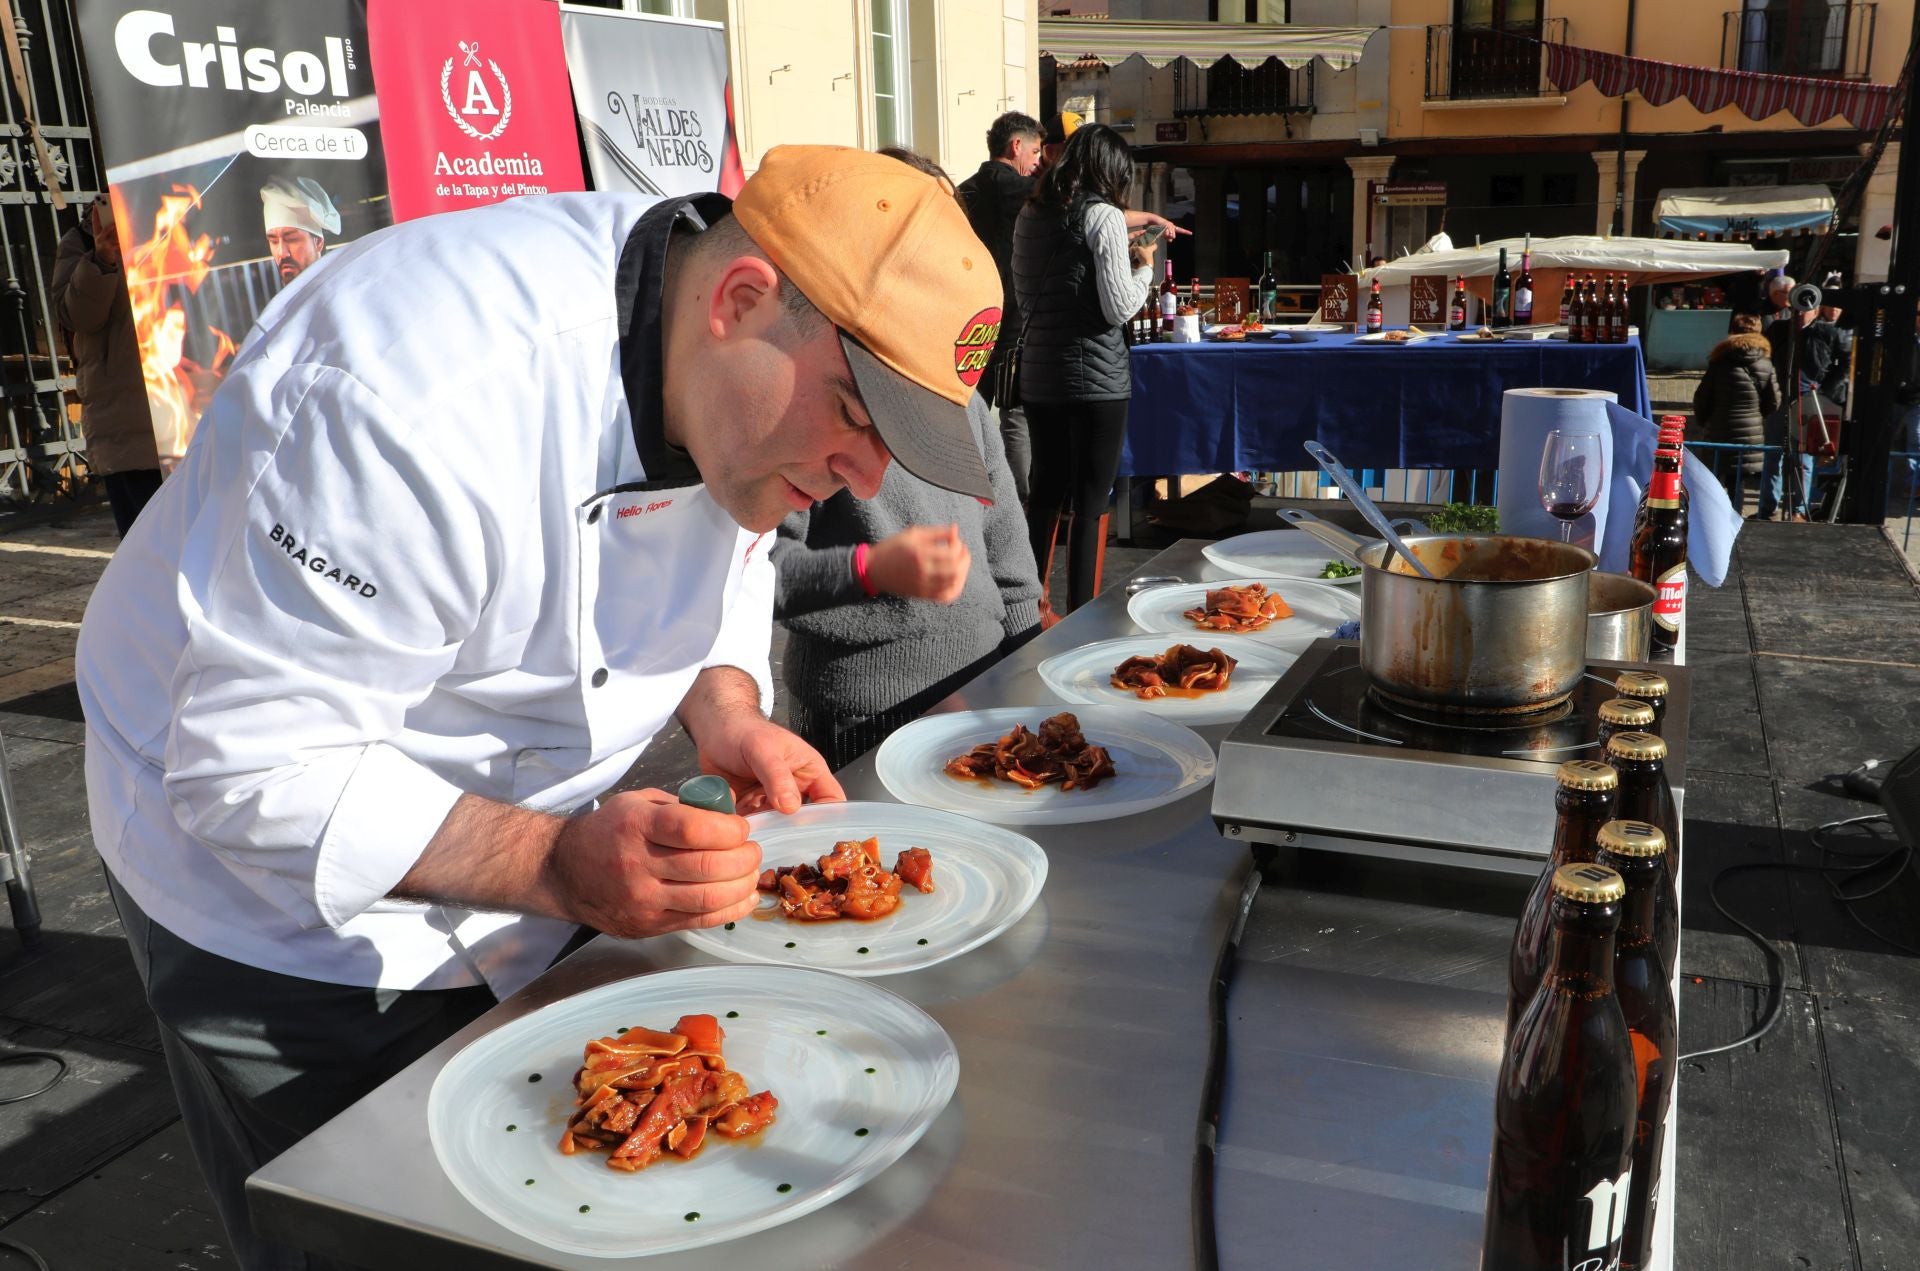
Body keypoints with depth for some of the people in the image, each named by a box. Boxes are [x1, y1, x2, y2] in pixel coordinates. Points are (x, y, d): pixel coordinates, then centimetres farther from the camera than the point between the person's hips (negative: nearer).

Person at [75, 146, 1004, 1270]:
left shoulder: (730, 368, -13)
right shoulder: (427, 397, -38)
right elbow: (254, 772, -33)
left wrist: (724, 706, -14)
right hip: (290, 921, -6)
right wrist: (554, 866, -42)